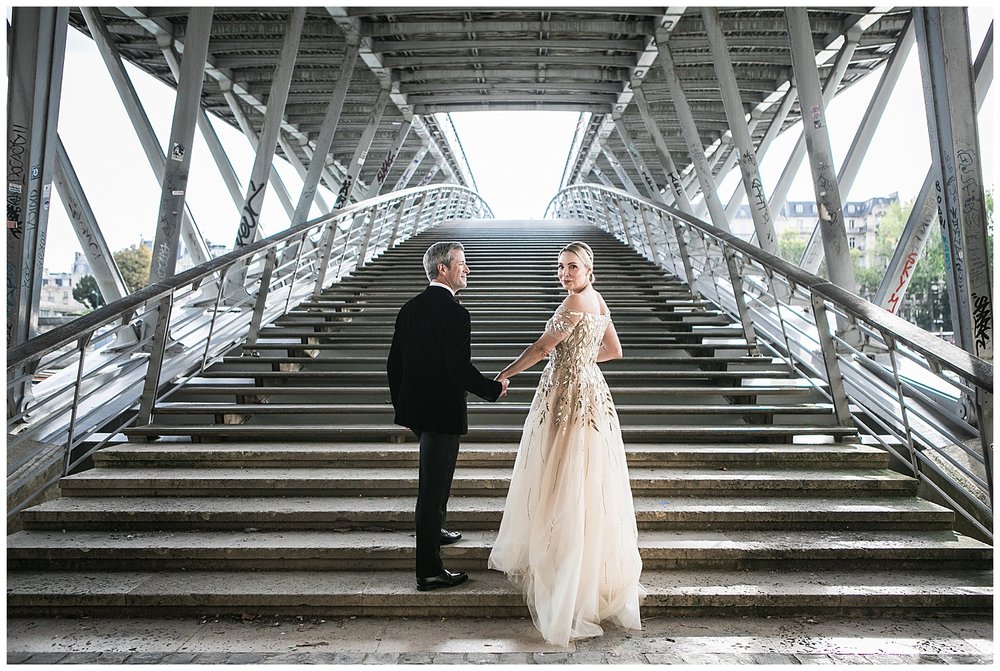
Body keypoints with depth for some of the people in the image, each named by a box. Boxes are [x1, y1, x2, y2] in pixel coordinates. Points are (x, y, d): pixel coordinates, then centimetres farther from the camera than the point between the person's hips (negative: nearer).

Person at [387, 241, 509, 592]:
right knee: (434, 484, 1)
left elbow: (394, 362, 10)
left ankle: (434, 530, 47)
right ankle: (429, 571, 12)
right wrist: (495, 388, -7)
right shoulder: (455, 314, -20)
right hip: (443, 411, -8)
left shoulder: (410, 308, 6)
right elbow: (460, 370, -24)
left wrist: (400, 405, 20)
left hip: (413, 408, 9)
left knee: (435, 474, 28)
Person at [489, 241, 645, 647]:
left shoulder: (576, 301, -17)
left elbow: (543, 346, -15)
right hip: (590, 390, 9)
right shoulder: (597, 301, 11)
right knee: (584, 483, 16)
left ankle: (565, 572, 14)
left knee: (566, 483, 1)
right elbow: (614, 351, 18)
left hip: (568, 396, -9)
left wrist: (506, 373, -4)